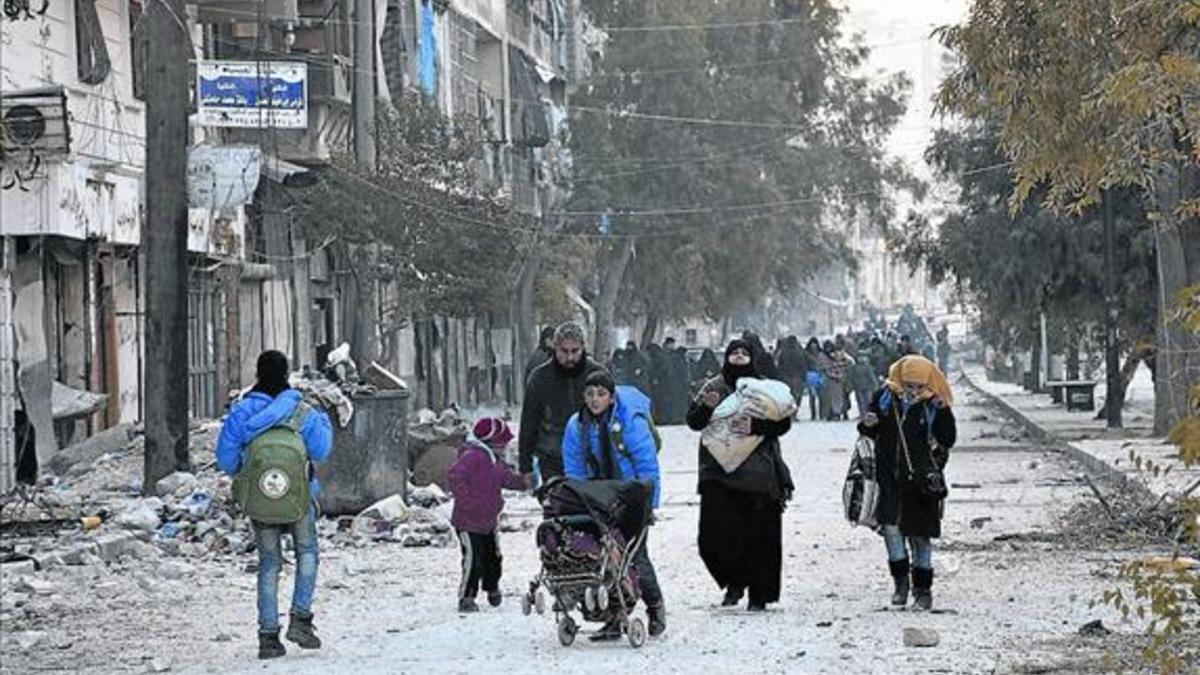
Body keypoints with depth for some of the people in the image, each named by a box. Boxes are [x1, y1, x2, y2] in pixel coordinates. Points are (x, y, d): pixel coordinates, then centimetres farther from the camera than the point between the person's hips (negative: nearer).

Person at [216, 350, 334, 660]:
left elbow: (226, 458, -3)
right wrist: (324, 422, 12)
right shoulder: (301, 412, -6)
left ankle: (268, 635, 5)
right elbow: (320, 451, -6)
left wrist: (239, 472, 19)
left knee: (269, 563, 9)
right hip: (298, 494, -1)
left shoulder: (241, 412, -3)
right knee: (306, 552, 17)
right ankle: (300, 618, 3)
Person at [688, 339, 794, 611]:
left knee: (759, 537, -1)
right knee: (715, 533, -9)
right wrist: (706, 407, -15)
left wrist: (755, 427, -17)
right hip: (719, 473, 1)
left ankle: (759, 595, 9)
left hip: (757, 474, -1)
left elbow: (783, 422, 0)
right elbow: (693, 421, 5)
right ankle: (734, 582, 12)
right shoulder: (713, 387, 10)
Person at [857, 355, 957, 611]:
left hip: (921, 479, -1)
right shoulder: (885, 397, 1)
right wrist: (868, 425, -10)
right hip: (890, 476, 1)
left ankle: (923, 589, 16)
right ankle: (901, 579, 6)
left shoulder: (932, 404, -4)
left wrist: (944, 413, -22)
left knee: (920, 533, 5)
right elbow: (871, 432, 13)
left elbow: (948, 440, -8)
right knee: (891, 527, -12)